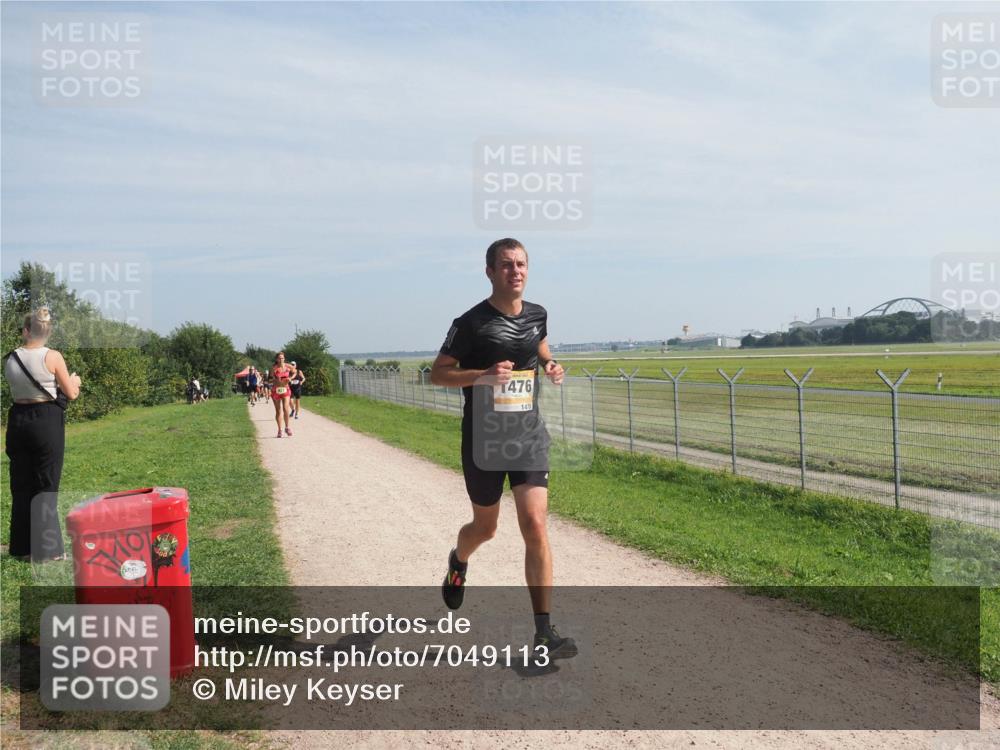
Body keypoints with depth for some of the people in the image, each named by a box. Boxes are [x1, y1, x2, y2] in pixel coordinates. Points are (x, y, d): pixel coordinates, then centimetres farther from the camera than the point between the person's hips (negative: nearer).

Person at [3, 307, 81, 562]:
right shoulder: (53, 357, -11)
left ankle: (23, 547, 21)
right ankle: (46, 548, 7)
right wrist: (74, 380, 15)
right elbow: (71, 394, -5)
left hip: (18, 420, 4)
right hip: (46, 421, -4)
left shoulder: (11, 358, 1)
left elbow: (18, 385, 10)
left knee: (21, 485, 14)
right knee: (46, 486, 4)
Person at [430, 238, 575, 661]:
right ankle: (458, 563, 52)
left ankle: (544, 632, -3)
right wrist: (483, 375, -23)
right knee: (485, 527, 15)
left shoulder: (537, 315, 5)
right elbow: (437, 374, -6)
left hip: (529, 437, 3)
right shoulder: (471, 323, -10)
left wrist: (549, 365, 3)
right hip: (484, 440, -2)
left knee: (535, 527, -8)